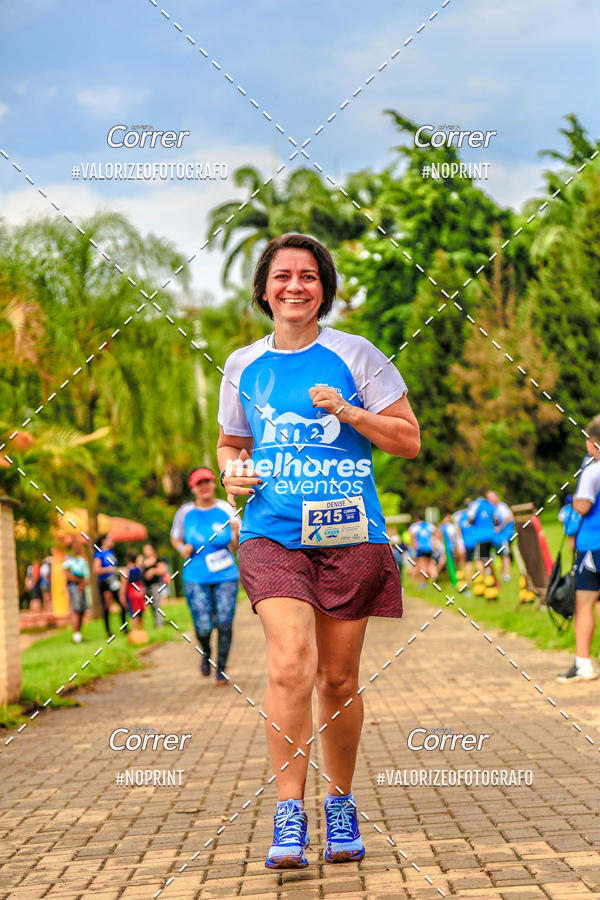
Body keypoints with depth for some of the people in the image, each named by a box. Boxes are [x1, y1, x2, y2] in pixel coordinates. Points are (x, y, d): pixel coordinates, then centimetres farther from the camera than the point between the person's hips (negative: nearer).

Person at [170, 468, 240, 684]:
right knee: (203, 626, -7)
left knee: (224, 623, -7)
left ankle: (221, 668, 13)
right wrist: (182, 549, -5)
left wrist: (236, 534, -19)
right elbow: (175, 538, 16)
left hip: (226, 576, 0)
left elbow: (235, 548, 2)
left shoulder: (226, 510, 0)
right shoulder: (185, 512, 1)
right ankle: (206, 653, 28)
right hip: (196, 578, 0)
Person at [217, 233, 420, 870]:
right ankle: (288, 817, -14)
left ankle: (341, 807, 25)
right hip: (272, 535, 1)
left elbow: (409, 440, 5)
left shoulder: (356, 355, 4)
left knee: (339, 680, 6)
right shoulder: (242, 365, 12)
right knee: (289, 665, -19)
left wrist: (350, 413, -11)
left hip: (349, 535, 0)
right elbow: (230, 443, 26)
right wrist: (232, 473, 3)